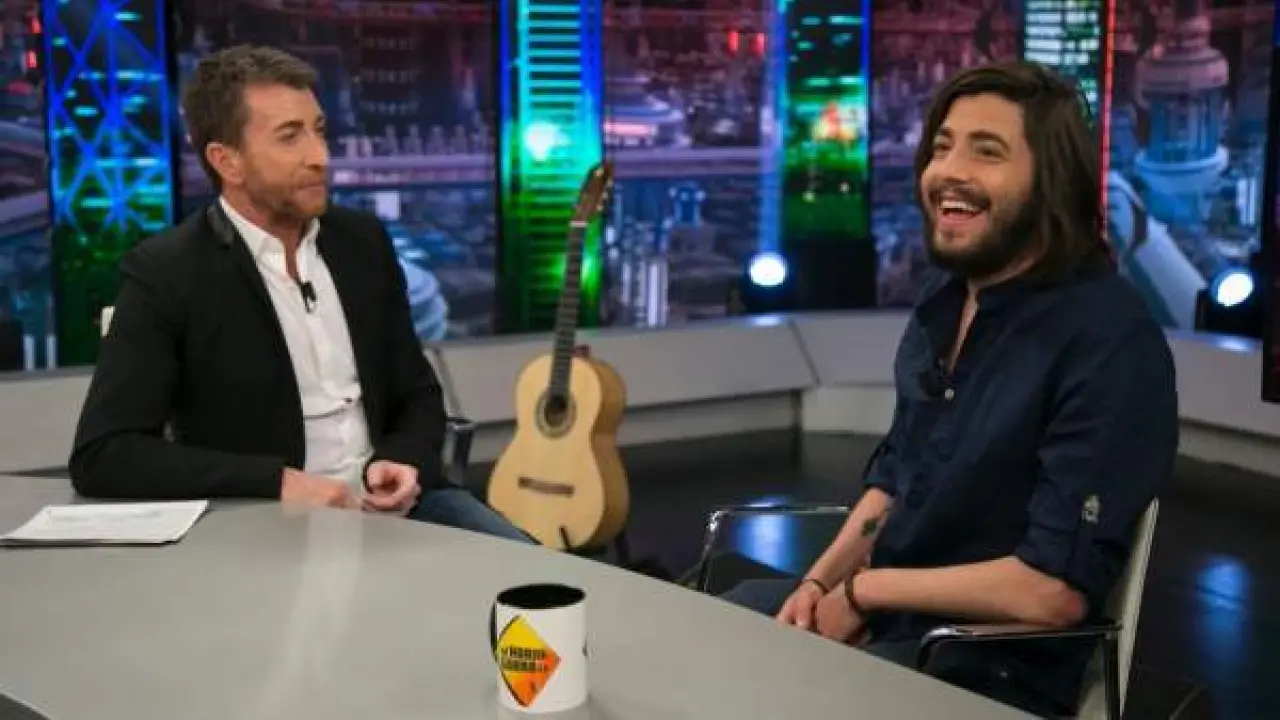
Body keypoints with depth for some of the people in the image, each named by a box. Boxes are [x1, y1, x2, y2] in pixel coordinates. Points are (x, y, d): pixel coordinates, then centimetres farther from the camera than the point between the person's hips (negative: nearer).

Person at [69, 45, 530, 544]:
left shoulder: (363, 241, 7)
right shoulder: (167, 272, -8)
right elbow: (100, 456, -15)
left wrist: (404, 464, -9)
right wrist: (278, 483, -23)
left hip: (391, 504, 5)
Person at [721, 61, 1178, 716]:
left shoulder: (1110, 342, -23)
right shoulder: (943, 292, 3)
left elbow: (1054, 590, -27)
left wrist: (862, 591, -16)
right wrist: (822, 581, -3)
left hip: (991, 662, -7)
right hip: (881, 606, 8)